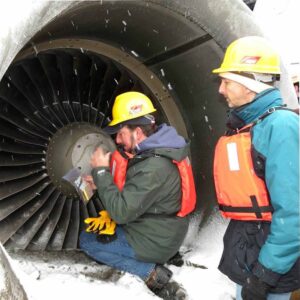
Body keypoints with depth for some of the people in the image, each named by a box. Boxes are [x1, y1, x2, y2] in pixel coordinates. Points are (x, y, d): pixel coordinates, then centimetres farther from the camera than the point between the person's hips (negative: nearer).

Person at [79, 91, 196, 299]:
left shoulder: (153, 168, -32)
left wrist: (101, 171, -20)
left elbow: (121, 212, -28)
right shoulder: (157, 148, -1)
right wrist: (103, 182, 1)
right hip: (164, 230, 9)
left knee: (86, 240, 4)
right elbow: (133, 187, 13)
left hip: (154, 241, -9)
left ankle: (151, 272, -4)